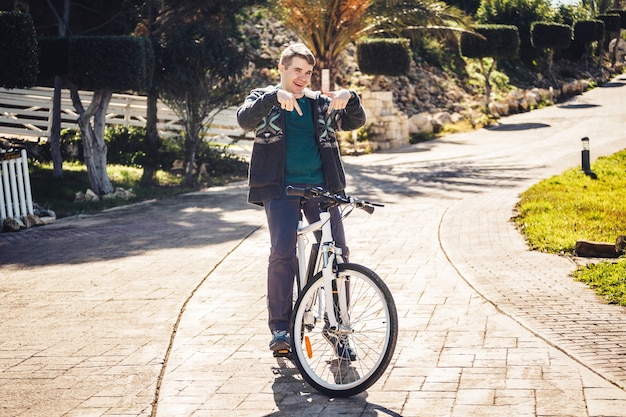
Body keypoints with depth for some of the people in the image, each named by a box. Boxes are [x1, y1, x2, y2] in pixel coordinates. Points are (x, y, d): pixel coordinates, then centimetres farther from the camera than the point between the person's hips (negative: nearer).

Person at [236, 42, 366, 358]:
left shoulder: (321, 103, 18)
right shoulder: (264, 99, 12)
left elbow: (355, 122, 7)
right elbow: (245, 119, -10)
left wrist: (350, 98, -14)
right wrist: (275, 96, -25)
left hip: (321, 187, 3)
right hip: (281, 189, -3)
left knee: (337, 252, -5)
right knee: (283, 254, -16)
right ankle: (280, 326, -5)